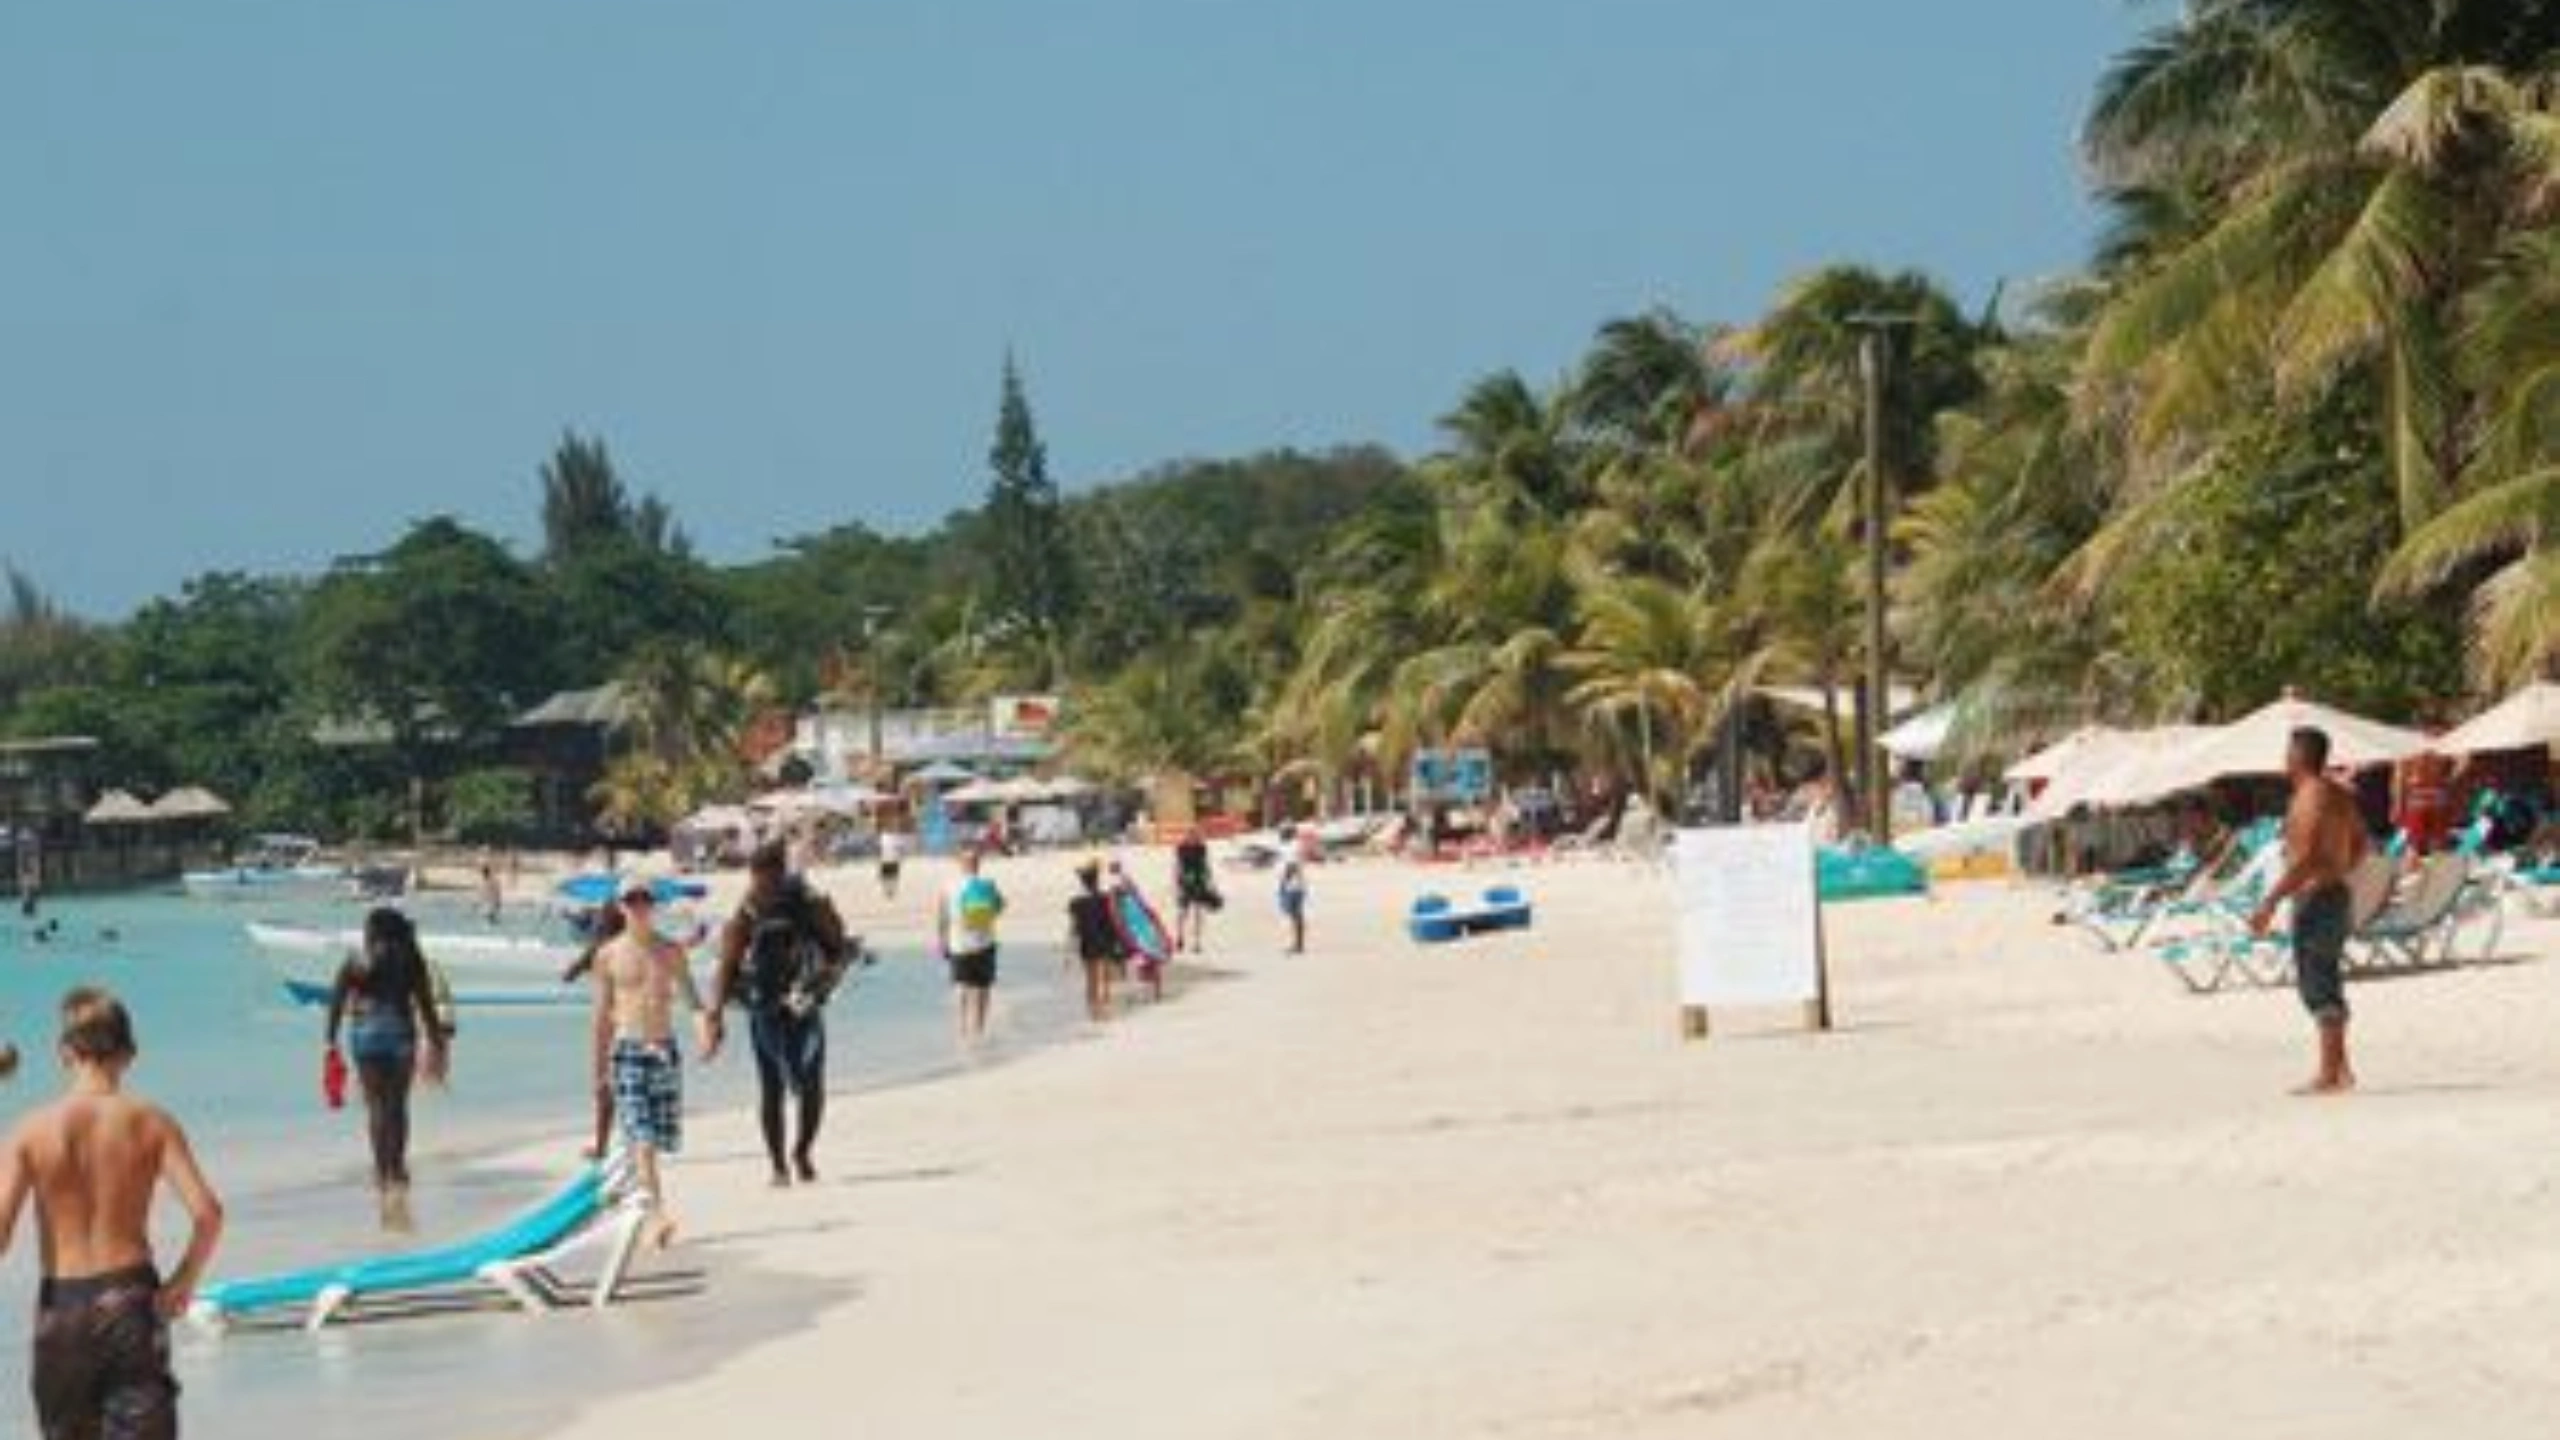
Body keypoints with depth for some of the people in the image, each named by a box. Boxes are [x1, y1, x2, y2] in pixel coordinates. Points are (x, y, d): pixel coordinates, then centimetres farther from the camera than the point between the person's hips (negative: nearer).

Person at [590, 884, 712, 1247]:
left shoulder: (671, 951, 7)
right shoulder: (608, 956, 3)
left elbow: (689, 992, -1)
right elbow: (603, 1014, 9)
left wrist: (703, 1020, -22)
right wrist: (600, 1065, 10)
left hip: (665, 1049, 3)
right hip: (628, 1050, -3)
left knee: (663, 1136, 8)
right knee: (641, 1138, -15)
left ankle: (648, 1207, 27)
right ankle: (658, 1214, -24)